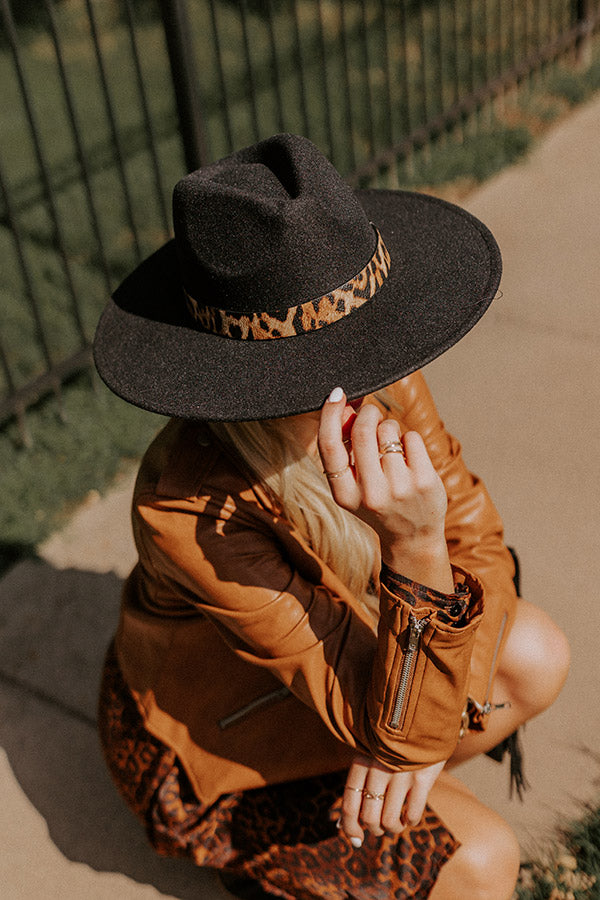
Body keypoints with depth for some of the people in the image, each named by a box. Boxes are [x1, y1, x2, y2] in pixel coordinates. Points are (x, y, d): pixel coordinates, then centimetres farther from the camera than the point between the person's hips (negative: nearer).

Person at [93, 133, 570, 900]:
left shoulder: (383, 384, -22)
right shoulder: (191, 511, -39)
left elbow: (475, 541, -14)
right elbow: (395, 725, -35)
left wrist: (417, 733, -25)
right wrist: (414, 549, -52)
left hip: (332, 644, 6)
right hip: (210, 737, -5)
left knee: (534, 660, -10)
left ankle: (360, 800, 12)